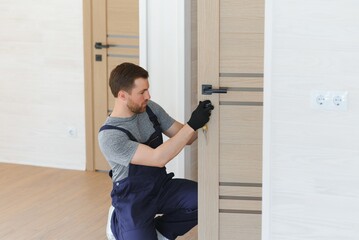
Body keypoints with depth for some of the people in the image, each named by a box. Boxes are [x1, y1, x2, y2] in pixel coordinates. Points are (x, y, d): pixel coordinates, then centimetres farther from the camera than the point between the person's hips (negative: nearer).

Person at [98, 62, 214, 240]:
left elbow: (186, 138, 2)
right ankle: (118, 224, 18)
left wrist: (200, 121, -19)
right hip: (133, 201, -5)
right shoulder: (109, 137, -25)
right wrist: (192, 125, -35)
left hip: (161, 186, 6)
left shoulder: (150, 108, -4)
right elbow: (158, 158, -32)